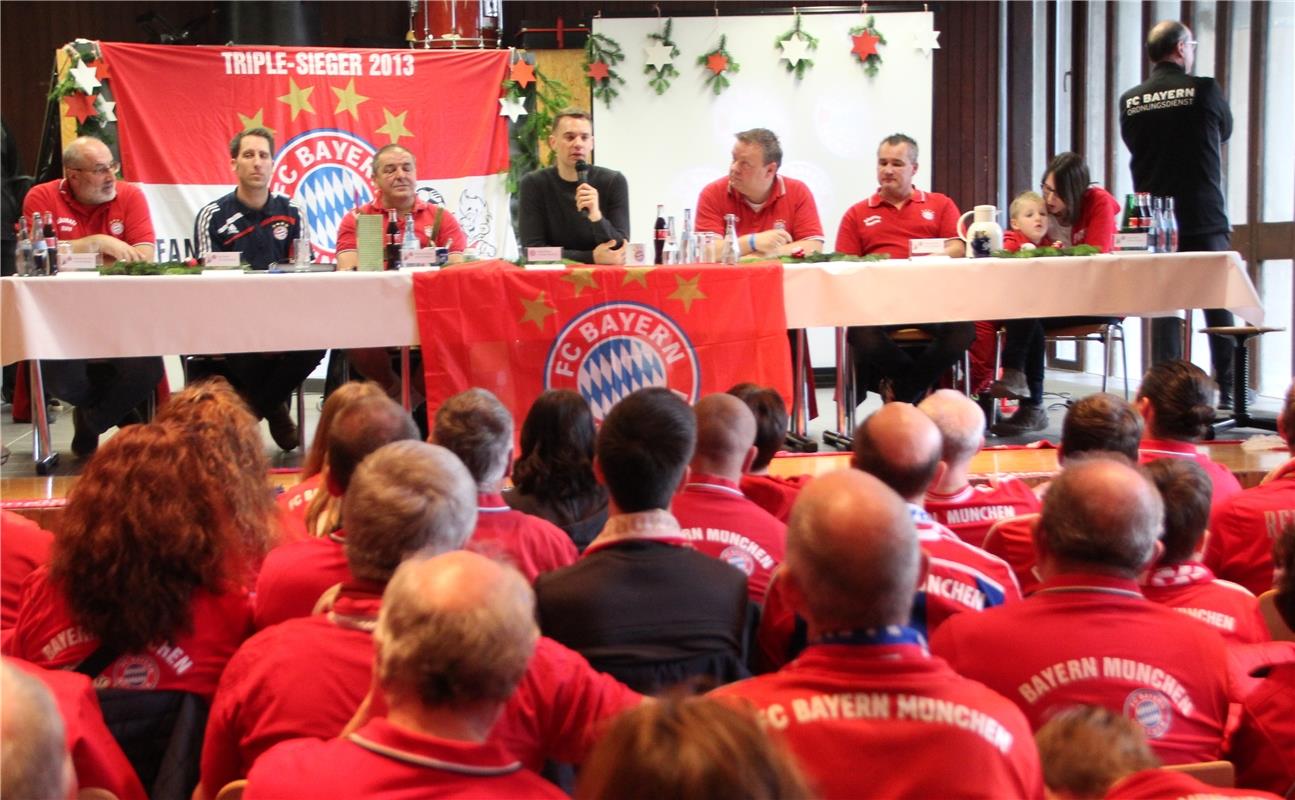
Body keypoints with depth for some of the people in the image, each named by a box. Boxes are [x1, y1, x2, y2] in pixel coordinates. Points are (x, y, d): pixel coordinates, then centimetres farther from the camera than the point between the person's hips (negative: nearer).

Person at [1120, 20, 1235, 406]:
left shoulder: (1130, 101, 0)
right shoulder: (1205, 90, -8)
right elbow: (1225, 132, 10)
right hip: (1205, 218, -2)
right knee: (1219, 305, 8)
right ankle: (1228, 390, 8)